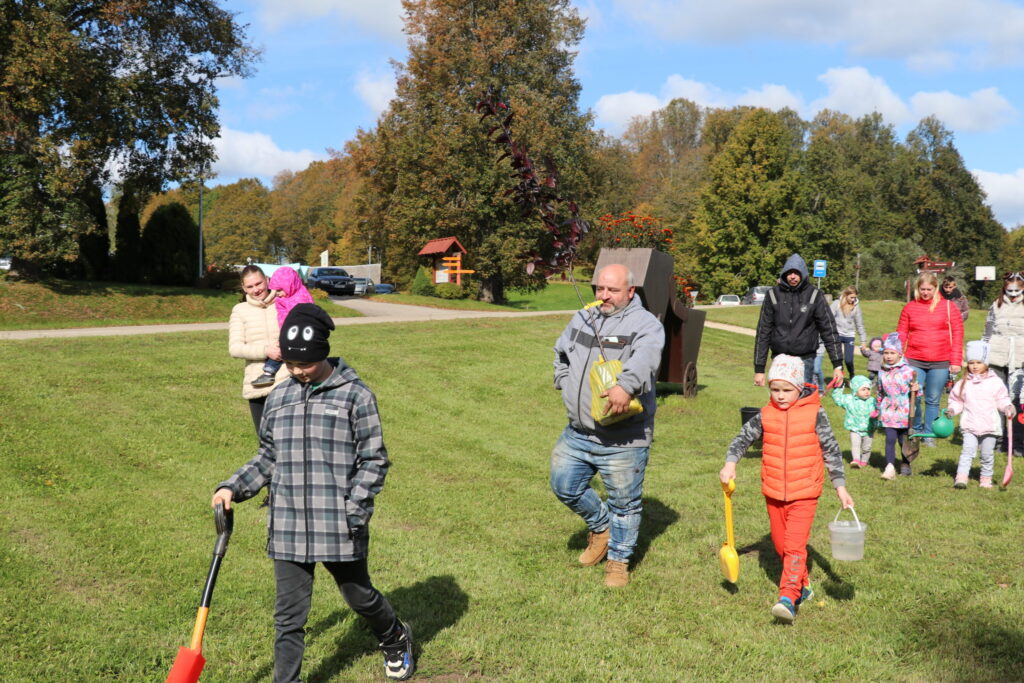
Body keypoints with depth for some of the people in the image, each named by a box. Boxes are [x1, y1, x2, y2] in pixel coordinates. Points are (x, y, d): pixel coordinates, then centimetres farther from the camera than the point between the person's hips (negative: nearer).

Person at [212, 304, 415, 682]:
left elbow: (373, 460, -6)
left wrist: (353, 510, -15)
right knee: (288, 614, 6)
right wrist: (233, 488, 4)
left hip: (338, 528, -3)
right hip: (288, 527, 3)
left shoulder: (355, 395, -7)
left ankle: (396, 640, 46)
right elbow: (267, 457, 17)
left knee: (360, 597, 16)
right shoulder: (279, 397, 7)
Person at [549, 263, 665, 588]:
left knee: (624, 503, 6)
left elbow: (645, 357, -33)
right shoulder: (582, 318, 9)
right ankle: (600, 526, 37)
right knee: (564, 486, 12)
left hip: (623, 439, -6)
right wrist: (565, 384, 15)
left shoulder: (645, 324, -11)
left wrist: (626, 385, -52)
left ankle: (618, 560, 26)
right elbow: (560, 352, 28)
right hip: (578, 433, 6)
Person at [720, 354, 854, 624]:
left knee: (795, 546, -14)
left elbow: (832, 451, -1)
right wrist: (730, 463, -7)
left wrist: (840, 487, -3)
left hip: (804, 494, -4)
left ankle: (788, 598, -18)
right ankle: (803, 586, 34)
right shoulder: (765, 416, 0)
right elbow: (742, 438, 11)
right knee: (781, 545, 15)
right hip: (773, 493, 4)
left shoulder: (814, 415, -7)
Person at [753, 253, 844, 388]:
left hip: (805, 360, -1)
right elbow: (763, 332, 2)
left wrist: (838, 365, -7)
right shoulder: (774, 294, 1)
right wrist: (759, 369, 0)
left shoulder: (814, 295, -1)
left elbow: (829, 329, -1)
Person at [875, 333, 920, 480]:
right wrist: (878, 409, 22)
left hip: (904, 412, -2)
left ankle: (905, 465, 28)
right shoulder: (882, 373, 6)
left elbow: (914, 388, 2)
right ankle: (890, 468, -9)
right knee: (890, 439, -7)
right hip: (888, 412, 2)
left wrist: (915, 389, -21)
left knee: (903, 440, 9)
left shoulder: (908, 371, -6)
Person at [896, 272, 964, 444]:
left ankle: (929, 434, 19)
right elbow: (901, 334, 6)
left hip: (940, 363, 0)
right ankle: (916, 429, 20)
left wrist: (956, 362, -2)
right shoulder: (910, 307, 6)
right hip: (914, 361, 0)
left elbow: (957, 334, 2)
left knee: (933, 400, 6)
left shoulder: (948, 307, 3)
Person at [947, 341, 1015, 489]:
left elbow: (1002, 399, 5)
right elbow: (957, 401, 12)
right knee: (968, 451, -12)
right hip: (970, 426, 0)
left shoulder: (995, 382, 2)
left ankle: (986, 478, 21)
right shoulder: (963, 384, 6)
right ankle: (961, 477, -17)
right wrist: (952, 409, -6)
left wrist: (1008, 407, -14)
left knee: (987, 454, 7)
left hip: (990, 426, 0)